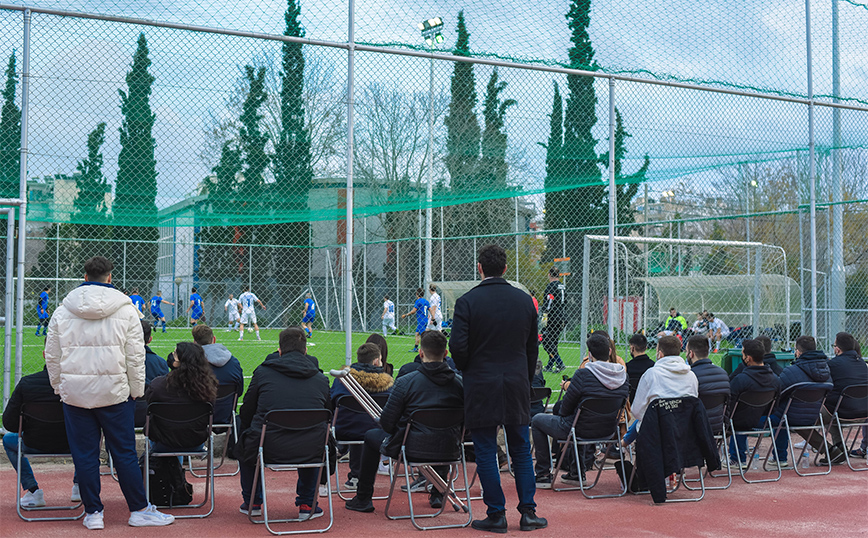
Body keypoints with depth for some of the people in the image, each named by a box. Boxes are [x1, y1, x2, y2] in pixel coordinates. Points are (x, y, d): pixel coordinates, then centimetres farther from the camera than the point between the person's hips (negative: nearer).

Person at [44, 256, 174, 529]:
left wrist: (60, 388, 17)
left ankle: (93, 512, 14)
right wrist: (136, 391, 6)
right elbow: (135, 357, -3)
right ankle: (139, 510, 11)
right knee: (124, 453, 5)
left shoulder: (62, 312, 3)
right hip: (115, 393, -1)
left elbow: (52, 357, 7)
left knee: (84, 455, 8)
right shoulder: (125, 310, -3)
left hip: (75, 394, 2)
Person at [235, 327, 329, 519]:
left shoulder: (263, 372, 3)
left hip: (268, 449, -2)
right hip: (308, 452, 2)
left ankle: (252, 503, 37)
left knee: (243, 443, 32)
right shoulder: (321, 379, 8)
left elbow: (246, 413, 10)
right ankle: (307, 504, 32)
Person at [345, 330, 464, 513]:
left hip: (412, 450, -3)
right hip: (448, 452, 4)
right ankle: (437, 494, 42)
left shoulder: (405, 383, -14)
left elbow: (386, 422, -10)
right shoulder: (459, 383, -5)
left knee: (371, 436, 24)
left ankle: (363, 499, 30)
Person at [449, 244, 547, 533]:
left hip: (481, 389, -3)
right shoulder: (524, 300, 3)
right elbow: (533, 347, 8)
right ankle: (528, 512, 13)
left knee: (486, 453, 4)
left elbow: (458, 346, -13)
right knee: (521, 452, 12)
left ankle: (496, 514, 7)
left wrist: (467, 370, 7)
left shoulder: (467, 302, -9)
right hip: (517, 386, 4)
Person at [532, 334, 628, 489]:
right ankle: (577, 472, 41)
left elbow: (567, 405, -13)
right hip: (608, 429, 7)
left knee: (537, 421, 17)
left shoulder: (583, 374, -23)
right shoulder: (623, 375, -5)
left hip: (582, 429, -6)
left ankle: (543, 475, 20)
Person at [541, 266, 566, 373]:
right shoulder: (563, 286, 14)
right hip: (561, 318, 9)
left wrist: (545, 316, -19)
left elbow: (548, 302, -19)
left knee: (547, 343, -6)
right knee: (553, 342, 14)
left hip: (552, 319, -9)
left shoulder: (551, 286, -12)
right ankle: (549, 366, 17)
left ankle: (559, 364, -14)